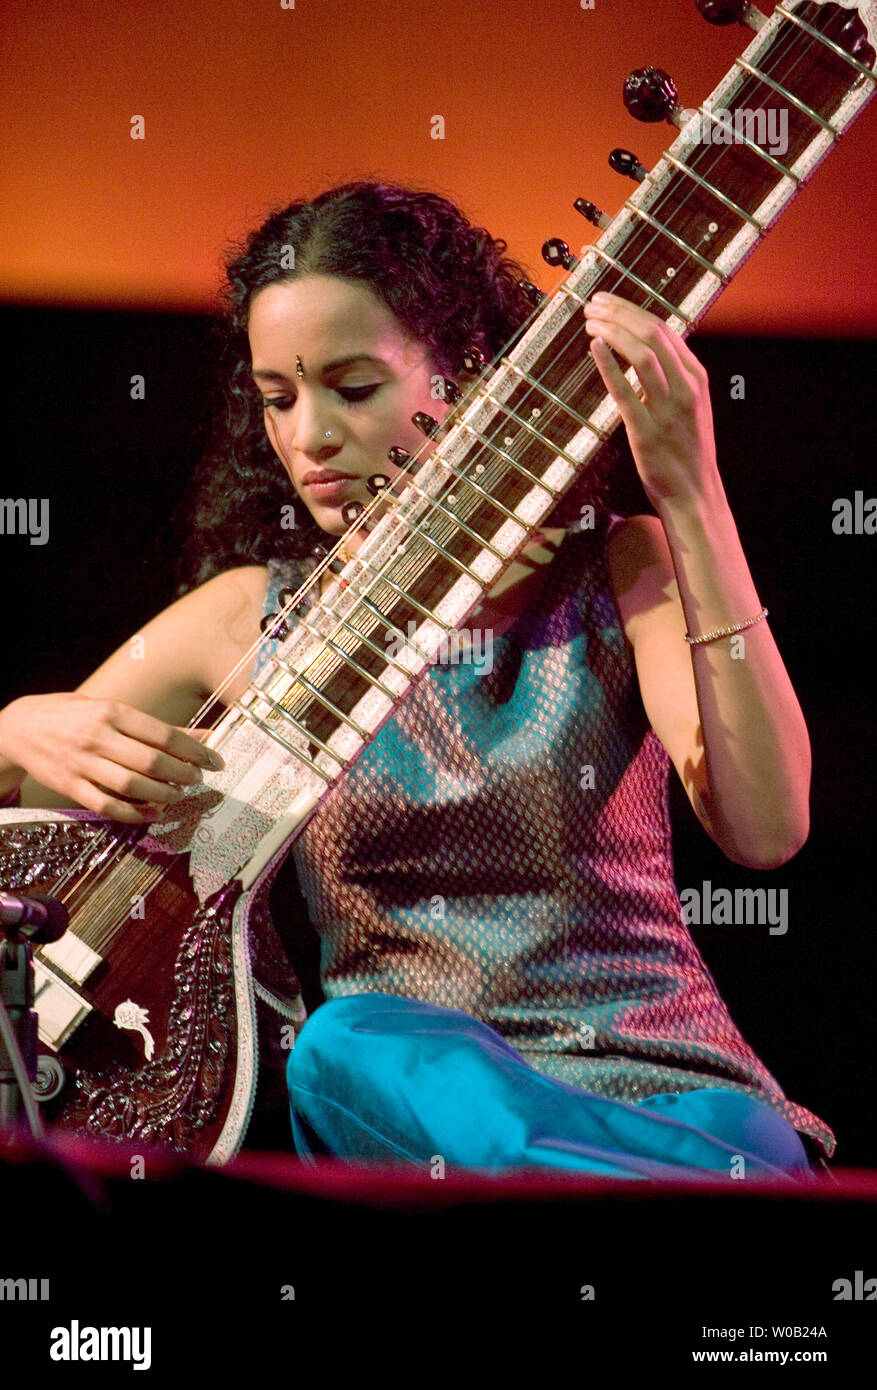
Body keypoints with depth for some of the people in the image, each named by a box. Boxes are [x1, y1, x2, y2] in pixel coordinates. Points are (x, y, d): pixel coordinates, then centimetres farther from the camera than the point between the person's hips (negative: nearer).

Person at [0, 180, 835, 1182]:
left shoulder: (616, 571, 3)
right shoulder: (246, 619, 8)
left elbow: (763, 828, -14)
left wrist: (692, 499, -20)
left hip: (663, 1091, -3)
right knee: (346, 1047, -33)